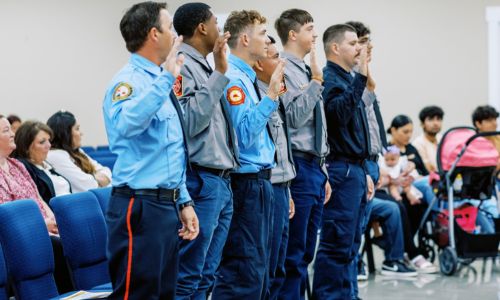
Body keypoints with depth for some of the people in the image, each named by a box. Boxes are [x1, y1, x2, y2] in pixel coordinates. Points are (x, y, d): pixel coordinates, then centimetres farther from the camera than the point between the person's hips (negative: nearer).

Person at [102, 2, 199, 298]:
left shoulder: (158, 81, 15)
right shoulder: (130, 80, -14)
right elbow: (125, 125, -37)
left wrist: (184, 201, 17)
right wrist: (166, 78, -38)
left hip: (167, 206, 9)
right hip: (141, 208, -9)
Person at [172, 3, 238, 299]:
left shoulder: (205, 67, 17)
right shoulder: (180, 65, -10)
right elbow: (190, 121, -21)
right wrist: (220, 74, -17)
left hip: (221, 182, 9)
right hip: (200, 181, -9)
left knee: (206, 276, 12)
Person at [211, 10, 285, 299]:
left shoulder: (248, 79, 14)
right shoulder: (231, 79, -16)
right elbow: (242, 133, -25)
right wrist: (270, 97, -23)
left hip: (259, 183, 10)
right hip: (245, 182, -10)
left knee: (259, 267, 15)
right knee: (243, 273, -10)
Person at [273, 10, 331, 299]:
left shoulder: (306, 71, 16)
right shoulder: (284, 70, -10)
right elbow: (294, 117, -20)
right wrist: (316, 82, -16)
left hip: (315, 168, 9)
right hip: (299, 167, -9)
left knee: (306, 252, 12)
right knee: (293, 253, -6)